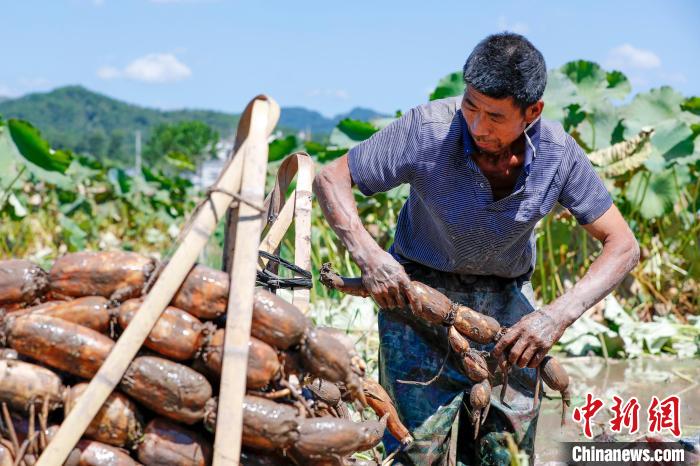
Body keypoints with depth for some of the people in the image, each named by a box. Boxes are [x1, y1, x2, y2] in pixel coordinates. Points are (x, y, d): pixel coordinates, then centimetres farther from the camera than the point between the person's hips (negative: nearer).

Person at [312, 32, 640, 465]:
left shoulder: (558, 153, -16)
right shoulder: (427, 129, -23)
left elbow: (623, 245, -11)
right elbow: (331, 178, -14)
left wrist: (560, 313, -26)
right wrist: (367, 253, -31)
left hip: (507, 300, 3)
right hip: (419, 290, -2)